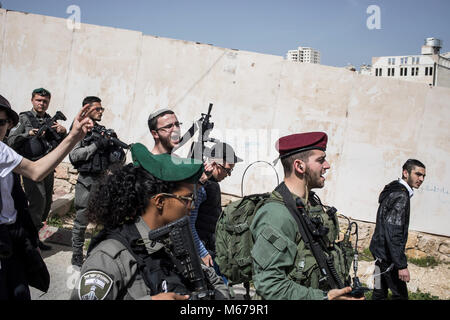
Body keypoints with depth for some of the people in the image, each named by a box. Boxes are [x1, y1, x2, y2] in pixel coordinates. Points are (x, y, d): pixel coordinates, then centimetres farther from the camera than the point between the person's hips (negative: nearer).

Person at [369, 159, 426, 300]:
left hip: (380, 251, 10)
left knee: (380, 291, 17)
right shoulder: (401, 196, -20)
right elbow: (393, 233, -26)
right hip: (387, 256, -10)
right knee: (400, 294, -2)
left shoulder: (393, 190, 11)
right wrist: (402, 265, -25)